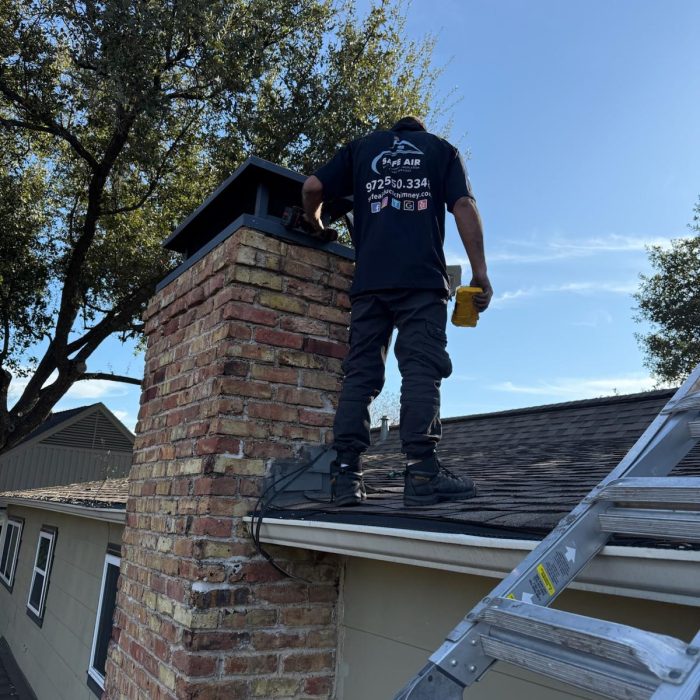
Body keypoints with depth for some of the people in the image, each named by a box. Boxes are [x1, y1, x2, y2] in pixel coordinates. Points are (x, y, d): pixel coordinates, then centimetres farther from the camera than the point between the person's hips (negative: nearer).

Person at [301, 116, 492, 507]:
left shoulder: (362, 148, 25)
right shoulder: (442, 149, 21)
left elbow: (313, 187, 13)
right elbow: (464, 206, 5)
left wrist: (315, 224, 33)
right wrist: (480, 273, 1)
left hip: (369, 279, 2)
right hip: (422, 278, -2)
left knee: (361, 373, 0)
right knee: (422, 368, -9)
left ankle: (346, 474, -7)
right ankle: (422, 472, -19)